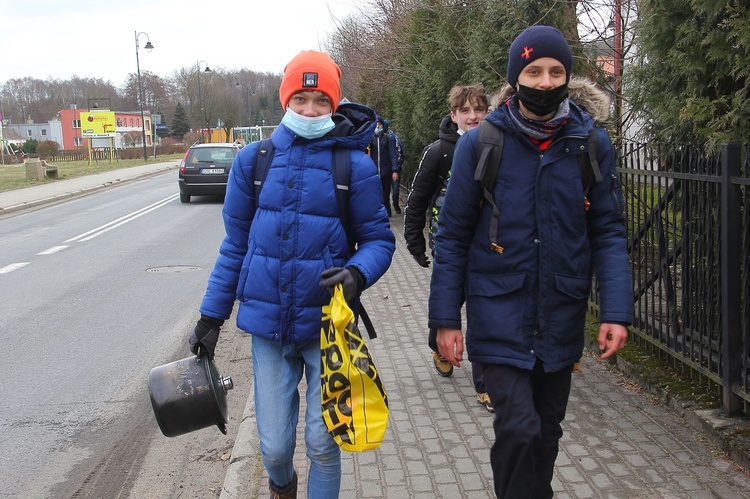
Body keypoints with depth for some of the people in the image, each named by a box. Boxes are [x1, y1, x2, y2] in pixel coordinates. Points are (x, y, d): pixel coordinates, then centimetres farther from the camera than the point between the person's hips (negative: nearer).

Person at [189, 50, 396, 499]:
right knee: (274, 446, 10)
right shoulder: (254, 159, 1)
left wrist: (358, 273, -23)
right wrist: (212, 315, 8)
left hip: (328, 324, -2)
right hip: (269, 323, 2)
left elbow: (379, 239, -1)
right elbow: (236, 243, 8)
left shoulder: (355, 165, -6)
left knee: (323, 444, 5)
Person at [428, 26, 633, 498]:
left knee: (547, 429, 17)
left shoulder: (593, 144, -1)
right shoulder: (480, 143, -6)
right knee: (519, 429, -13)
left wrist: (617, 311, -10)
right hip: (500, 315, -3)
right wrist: (446, 318, -5)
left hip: (561, 318, 3)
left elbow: (609, 233, 1)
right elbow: (453, 237, -2)